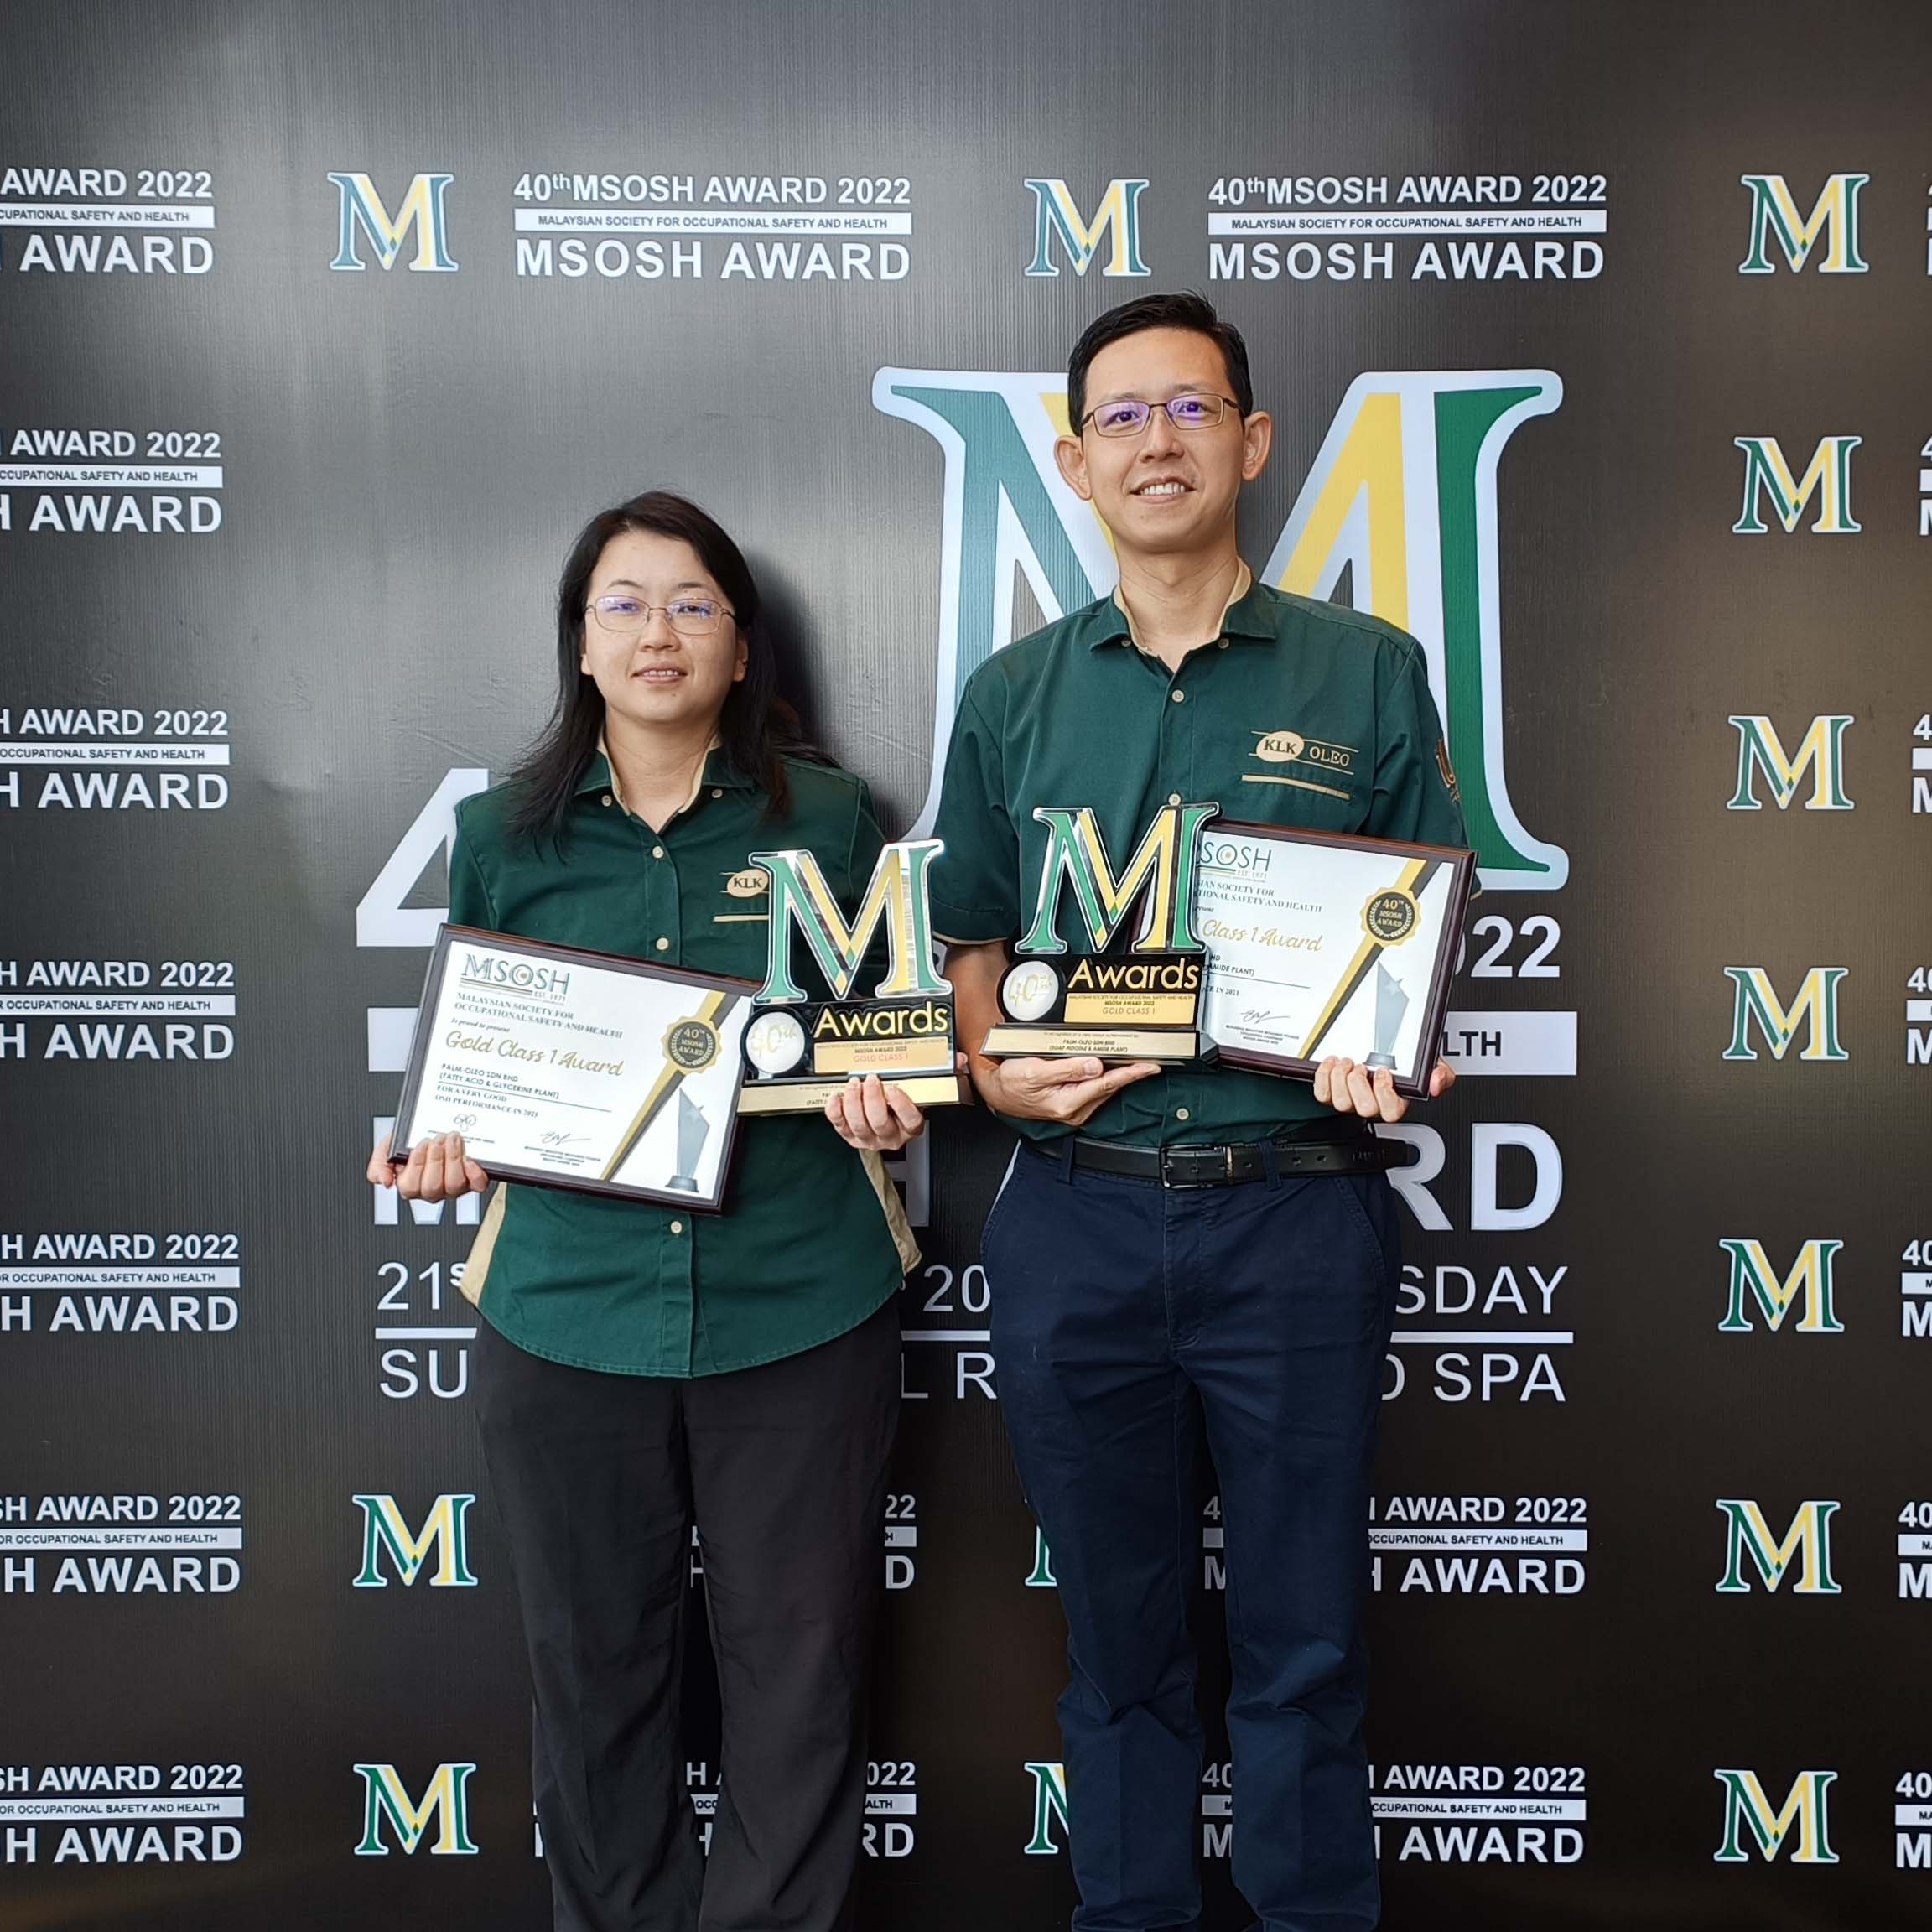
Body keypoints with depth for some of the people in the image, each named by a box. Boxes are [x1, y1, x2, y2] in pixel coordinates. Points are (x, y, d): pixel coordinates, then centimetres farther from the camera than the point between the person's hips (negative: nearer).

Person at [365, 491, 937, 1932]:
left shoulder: (829, 818, 3)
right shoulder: (502, 837, 7)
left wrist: (887, 1107, -12)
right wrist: (447, 1150, -6)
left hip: (798, 1308, -1)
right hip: (569, 1309, 2)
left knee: (800, 1667, 8)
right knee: (597, 1666, 14)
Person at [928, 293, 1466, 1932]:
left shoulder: (1369, 673, 3)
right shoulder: (1014, 694, 9)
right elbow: (973, 942, 12)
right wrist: (995, 1070, -7)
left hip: (1299, 1206, -1)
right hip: (1077, 1216, 2)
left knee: (1304, 1643, 11)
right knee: (1121, 1633, 16)